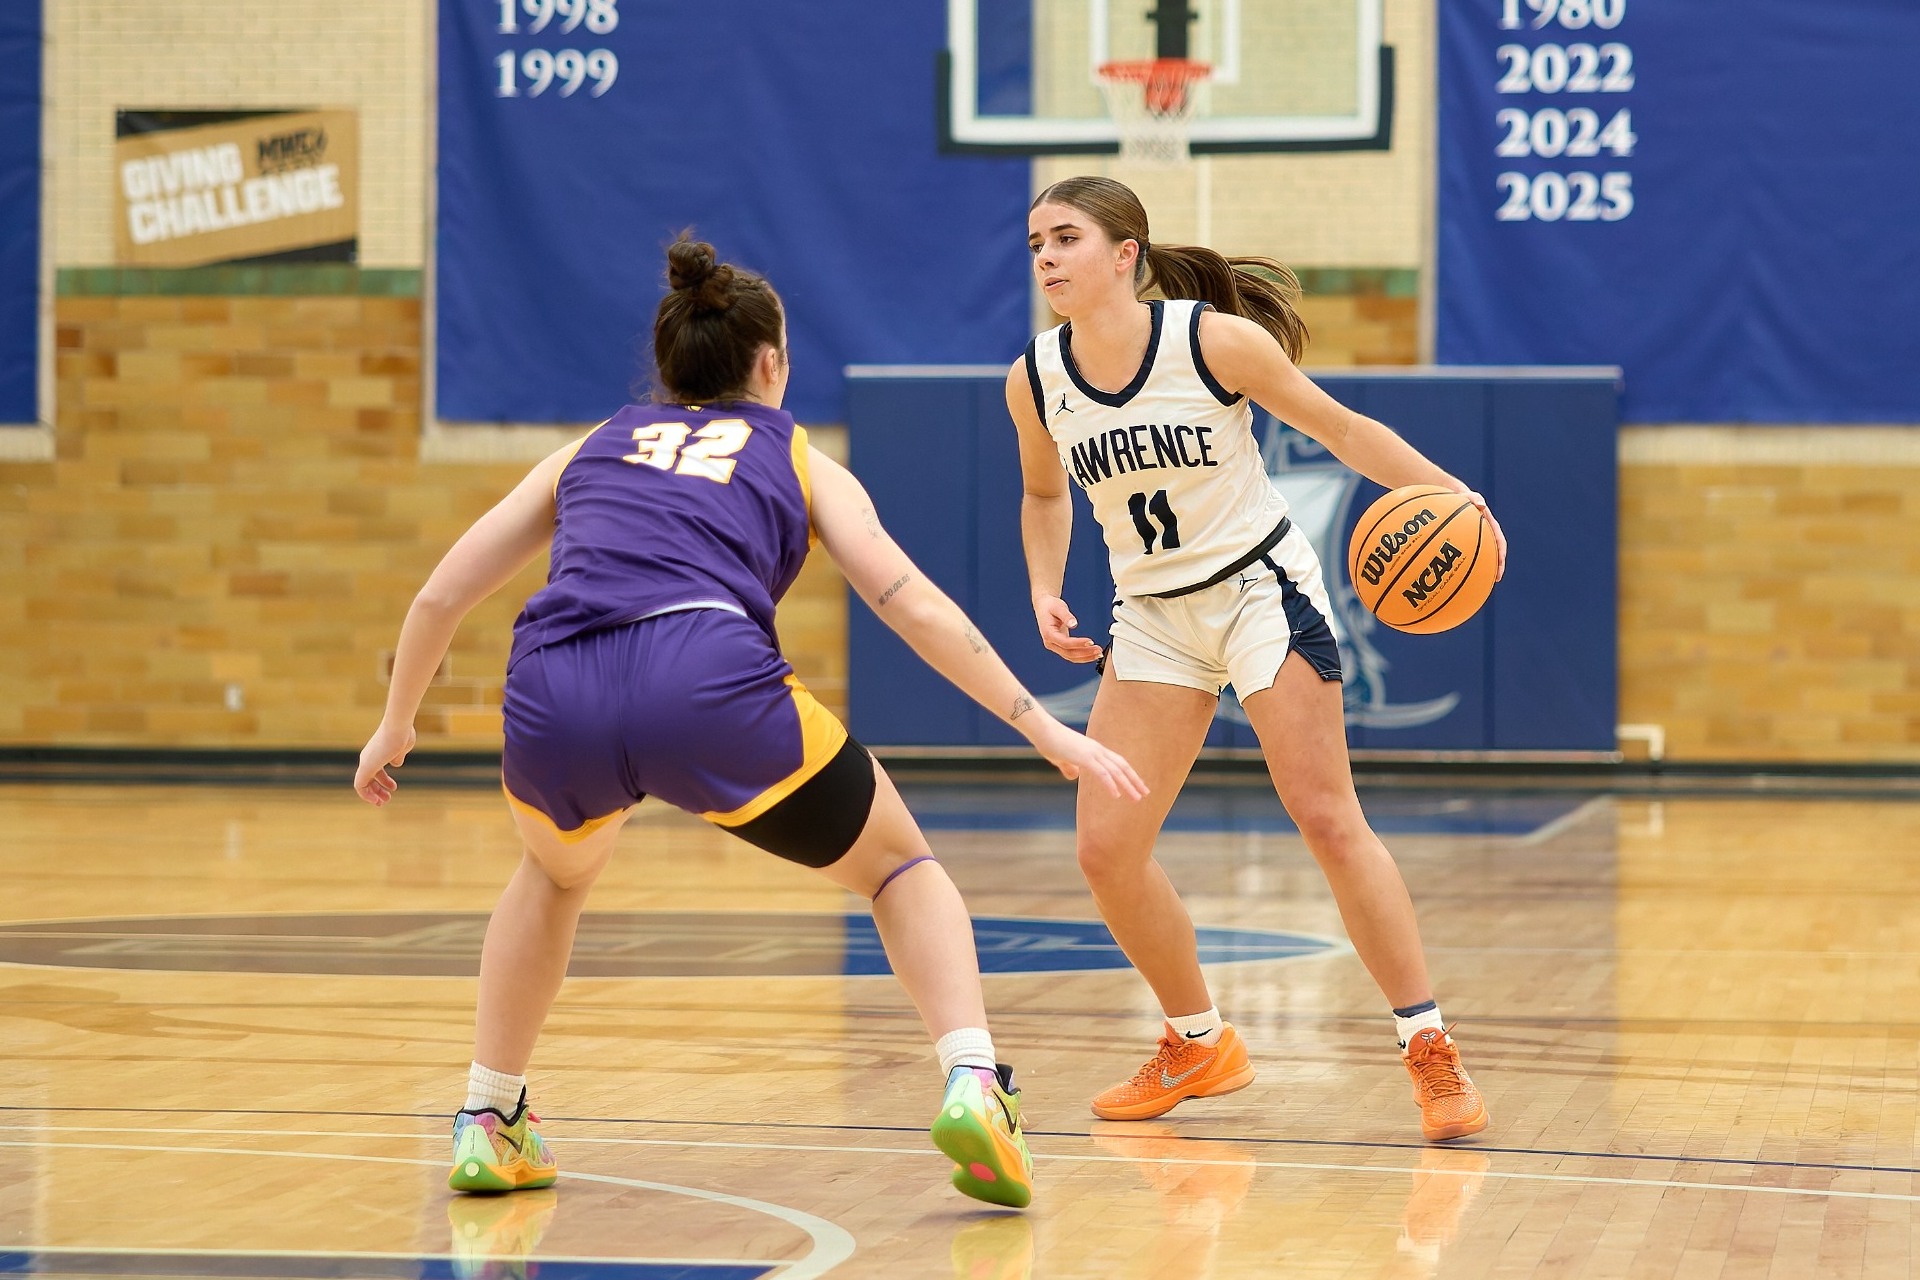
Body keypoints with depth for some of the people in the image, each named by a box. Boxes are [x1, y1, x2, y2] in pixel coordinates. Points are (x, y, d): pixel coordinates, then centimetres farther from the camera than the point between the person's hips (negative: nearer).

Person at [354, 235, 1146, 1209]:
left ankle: (488, 1126, 33)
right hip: (710, 687, -3)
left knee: (556, 873, 37)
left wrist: (395, 726, 42)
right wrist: (1044, 729, 14)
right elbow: (912, 602, 13)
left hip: (553, 697, 3)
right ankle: (972, 1084, -2)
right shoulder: (799, 461, 25)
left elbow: (442, 594, 29)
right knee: (901, 867, 21)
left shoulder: (592, 450, 31)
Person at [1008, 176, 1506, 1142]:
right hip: (1153, 617, 4)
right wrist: (1045, 593, -2)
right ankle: (1198, 1045, 18)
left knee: (1328, 821, -12)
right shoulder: (1033, 382, -6)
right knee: (1105, 849, -4)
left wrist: (1453, 494, -16)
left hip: (1261, 587, -4)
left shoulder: (1217, 339, -17)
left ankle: (1431, 1051, -2)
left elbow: (1337, 426, -6)